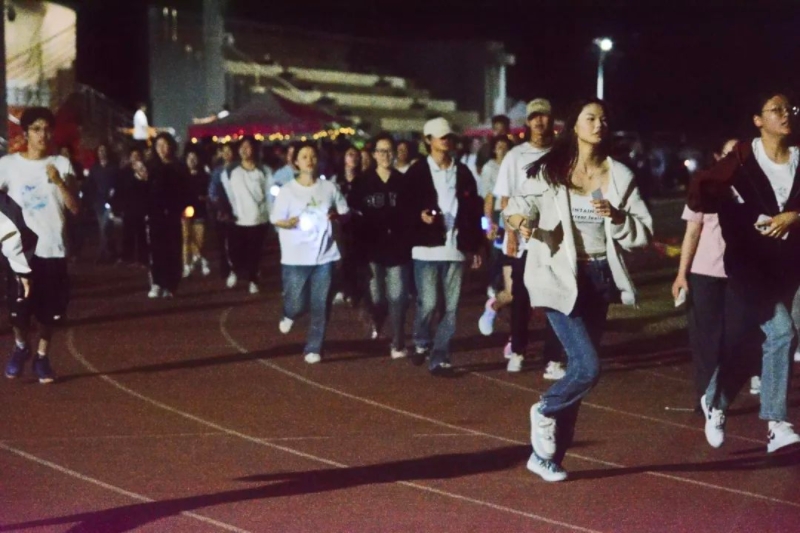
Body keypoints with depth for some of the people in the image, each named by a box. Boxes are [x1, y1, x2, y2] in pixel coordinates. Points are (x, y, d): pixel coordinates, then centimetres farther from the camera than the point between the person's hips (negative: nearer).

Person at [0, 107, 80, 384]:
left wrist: (59, 182, -16)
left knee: (50, 311, 5)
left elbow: (75, 208, -3)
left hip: (53, 249, 1)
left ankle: (42, 357, 23)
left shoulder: (62, 164, 4)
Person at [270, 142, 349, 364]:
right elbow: (276, 220, -1)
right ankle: (289, 316, 35)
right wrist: (291, 222, -22)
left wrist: (337, 215, -11)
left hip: (324, 256, 2)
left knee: (320, 306, 1)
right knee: (297, 303, -1)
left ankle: (313, 349, 11)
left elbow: (345, 213, 12)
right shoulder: (288, 190, -2)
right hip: (295, 258, -2)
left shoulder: (329, 187, 5)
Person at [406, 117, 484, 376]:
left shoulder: (463, 173, 11)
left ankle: (439, 358, 7)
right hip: (426, 247, -3)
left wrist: (476, 247, 8)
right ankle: (421, 344, 22)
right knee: (427, 303, -4)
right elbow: (404, 206, 2)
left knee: (451, 307, 1)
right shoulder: (417, 172, 2)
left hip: (456, 248, 3)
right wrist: (419, 215, -19)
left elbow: (474, 211, 12)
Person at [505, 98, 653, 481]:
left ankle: (547, 454, 20)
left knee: (580, 367, 7)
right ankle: (545, 410, 15)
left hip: (600, 278, 4)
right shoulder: (548, 172, -2)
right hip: (561, 279, -4)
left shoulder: (619, 176, 4)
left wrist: (617, 217, -16)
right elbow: (517, 207, -1)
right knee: (588, 366, -16)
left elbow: (643, 233, 3)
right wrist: (520, 220, -23)